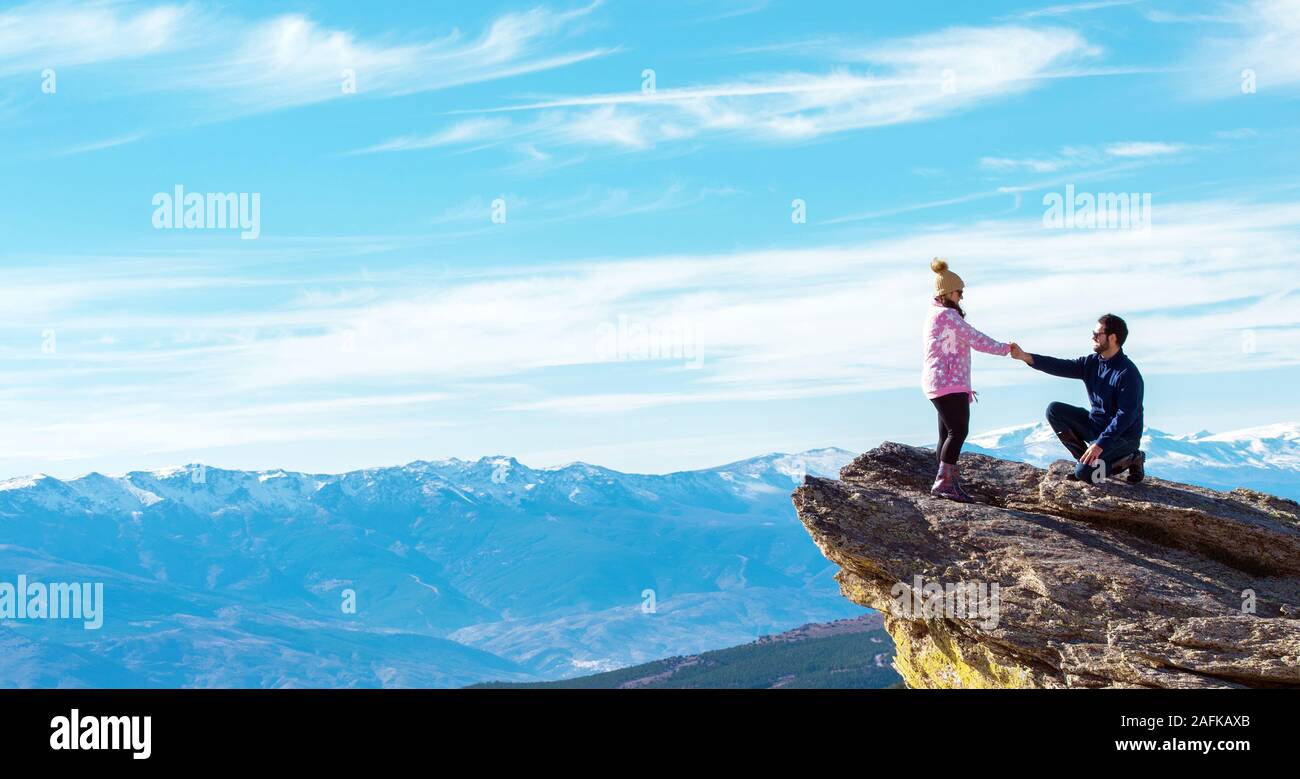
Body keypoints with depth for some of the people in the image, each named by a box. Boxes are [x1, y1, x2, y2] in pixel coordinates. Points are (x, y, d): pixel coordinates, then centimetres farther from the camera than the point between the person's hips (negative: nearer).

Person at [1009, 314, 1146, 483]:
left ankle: (1130, 459, 1)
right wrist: (1026, 357, -18)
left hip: (1123, 437, -8)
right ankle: (1088, 459, 2)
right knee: (1054, 411, -3)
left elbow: (1125, 416, -27)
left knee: (1085, 472, -24)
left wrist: (1100, 444, -32)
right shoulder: (1092, 362, 1)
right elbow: (1062, 367, -7)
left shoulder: (1128, 373, -23)